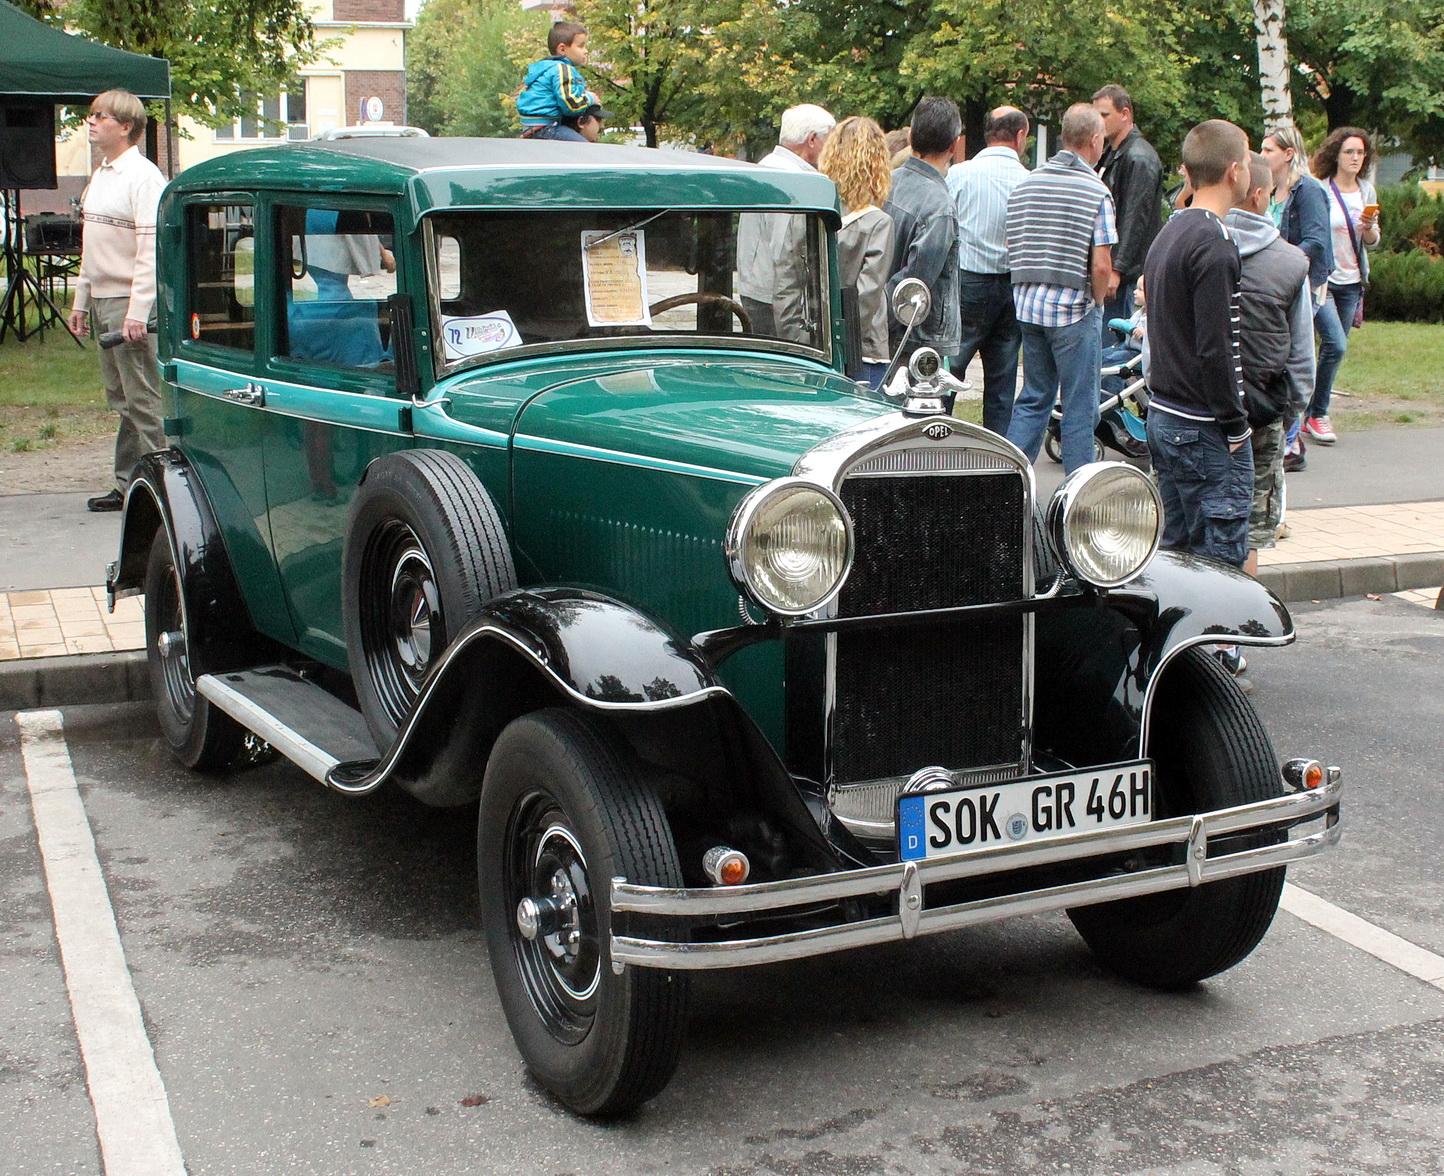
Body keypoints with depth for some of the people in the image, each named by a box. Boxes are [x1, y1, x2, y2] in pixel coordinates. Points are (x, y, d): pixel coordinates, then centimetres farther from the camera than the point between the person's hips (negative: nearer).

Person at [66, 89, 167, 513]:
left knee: (143, 399, -6)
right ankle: (127, 485, 17)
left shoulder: (143, 176, -11)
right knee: (120, 398, 12)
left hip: (130, 303, -9)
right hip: (102, 302, 9)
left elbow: (151, 248, -18)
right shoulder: (99, 177, 16)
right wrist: (81, 300, 19)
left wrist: (138, 311, -23)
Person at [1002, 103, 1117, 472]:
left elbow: (1011, 248, 9)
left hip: (1027, 305, 6)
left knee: (1033, 398, 17)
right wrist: (1098, 299, 2)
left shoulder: (1024, 185, 7)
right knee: (1079, 408, 4)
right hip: (1074, 309, -6)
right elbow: (1100, 265, -15)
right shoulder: (1096, 192, -11)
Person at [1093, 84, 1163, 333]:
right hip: (1104, 266, 9)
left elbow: (1135, 221, -19)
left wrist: (1117, 269, -22)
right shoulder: (1109, 154, 18)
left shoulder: (1139, 158, -13)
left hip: (1125, 271, -9)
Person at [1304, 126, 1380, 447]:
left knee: (1333, 348, 7)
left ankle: (1310, 415, 17)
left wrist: (1368, 228, -8)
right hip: (1321, 279, -6)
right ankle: (1317, 414, -3)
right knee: (1336, 345, -17)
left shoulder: (1367, 191, 8)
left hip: (1352, 282, 6)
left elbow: (1373, 242, 13)